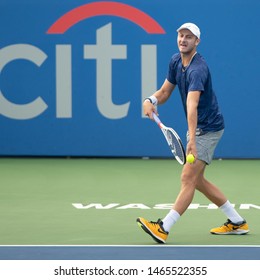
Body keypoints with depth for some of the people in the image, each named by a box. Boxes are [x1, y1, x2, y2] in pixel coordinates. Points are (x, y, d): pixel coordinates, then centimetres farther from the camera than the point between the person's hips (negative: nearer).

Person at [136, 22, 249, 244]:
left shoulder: (197, 69, -27)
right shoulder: (175, 61, 2)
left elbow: (192, 105, -41)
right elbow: (165, 92, 10)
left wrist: (192, 139, -52)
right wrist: (151, 100, -14)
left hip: (209, 128, -10)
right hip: (196, 128, 10)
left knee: (188, 178, -14)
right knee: (197, 180, 15)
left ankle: (163, 229, -19)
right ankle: (237, 222, 23)